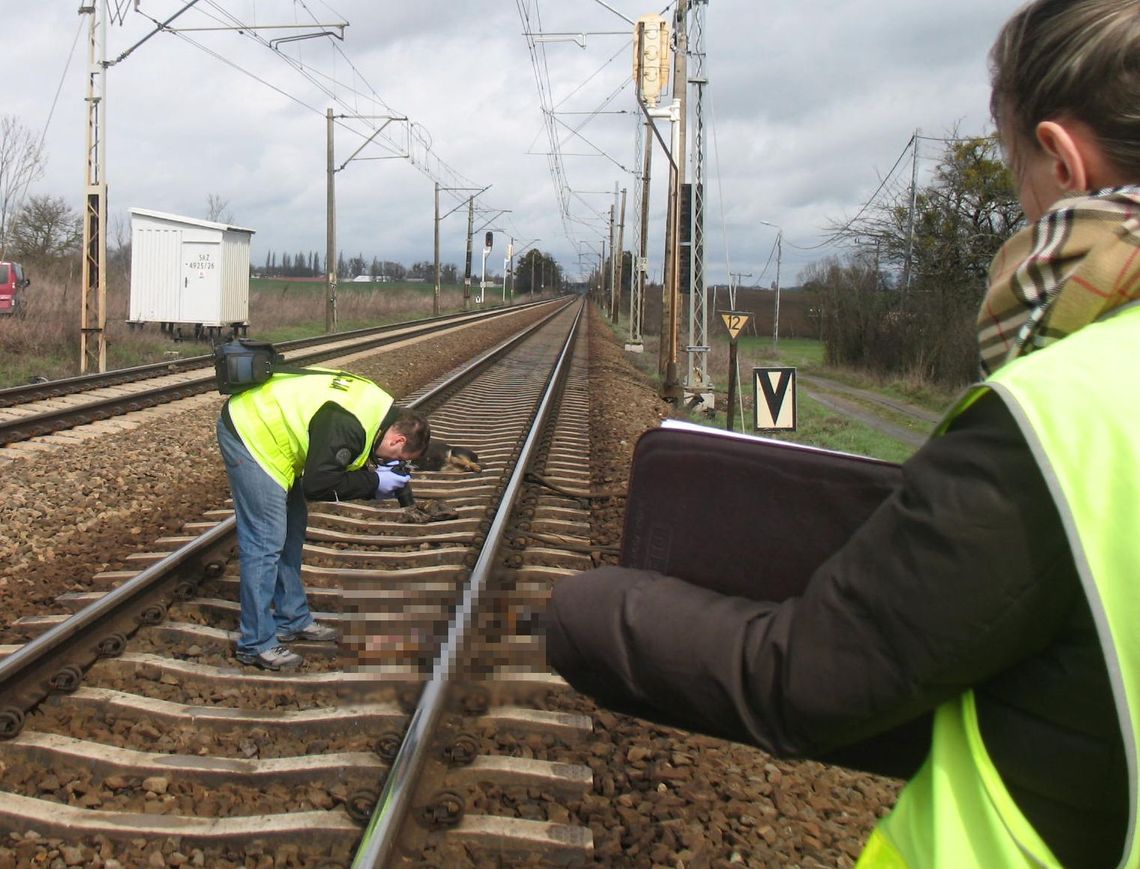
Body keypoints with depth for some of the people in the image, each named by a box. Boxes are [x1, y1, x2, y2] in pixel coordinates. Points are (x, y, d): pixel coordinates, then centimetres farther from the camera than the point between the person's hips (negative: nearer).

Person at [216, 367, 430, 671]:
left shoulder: (377, 407, 3)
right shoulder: (350, 424, -28)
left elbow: (329, 465, 12)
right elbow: (317, 485, -25)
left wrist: (376, 478, -3)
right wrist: (373, 482, -16)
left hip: (263, 426, 11)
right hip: (249, 433, -11)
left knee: (292, 530, 16)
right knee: (267, 540, -8)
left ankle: (292, 620, 28)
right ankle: (256, 644, 2)